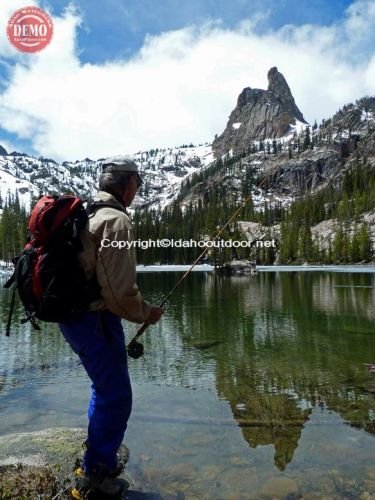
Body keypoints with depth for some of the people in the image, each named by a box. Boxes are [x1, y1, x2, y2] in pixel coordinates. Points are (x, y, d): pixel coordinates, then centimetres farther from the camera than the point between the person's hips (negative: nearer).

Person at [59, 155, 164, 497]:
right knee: (116, 397, 7)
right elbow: (119, 290, -24)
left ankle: (98, 458, 44)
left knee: (104, 389, 26)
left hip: (74, 314, 10)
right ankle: (99, 469, 26)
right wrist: (145, 313, -6)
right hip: (95, 319, -10)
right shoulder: (116, 220, -19)